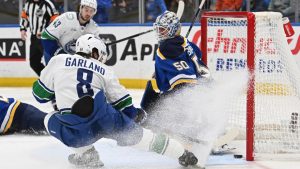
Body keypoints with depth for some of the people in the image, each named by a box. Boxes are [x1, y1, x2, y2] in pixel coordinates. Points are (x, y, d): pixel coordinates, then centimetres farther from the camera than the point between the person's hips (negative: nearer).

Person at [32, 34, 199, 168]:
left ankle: (85, 153, 15)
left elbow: (40, 93, 20)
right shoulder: (104, 70, 20)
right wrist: (135, 114, 43)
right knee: (133, 132, 25)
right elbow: (124, 104, 22)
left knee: (50, 119, 27)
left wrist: (58, 94, 40)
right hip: (105, 119, 2)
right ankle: (182, 153, 26)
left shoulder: (58, 61, 16)